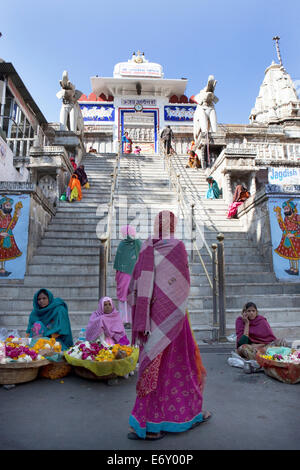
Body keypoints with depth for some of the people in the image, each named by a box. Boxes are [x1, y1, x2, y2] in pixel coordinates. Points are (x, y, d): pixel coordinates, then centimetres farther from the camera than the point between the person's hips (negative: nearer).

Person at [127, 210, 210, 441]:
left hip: (152, 315, 5)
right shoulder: (178, 247, -10)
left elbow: (136, 285, 3)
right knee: (176, 361, 9)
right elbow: (185, 283, -7)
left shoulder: (146, 249, 2)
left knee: (154, 363, 14)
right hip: (172, 314, -5)